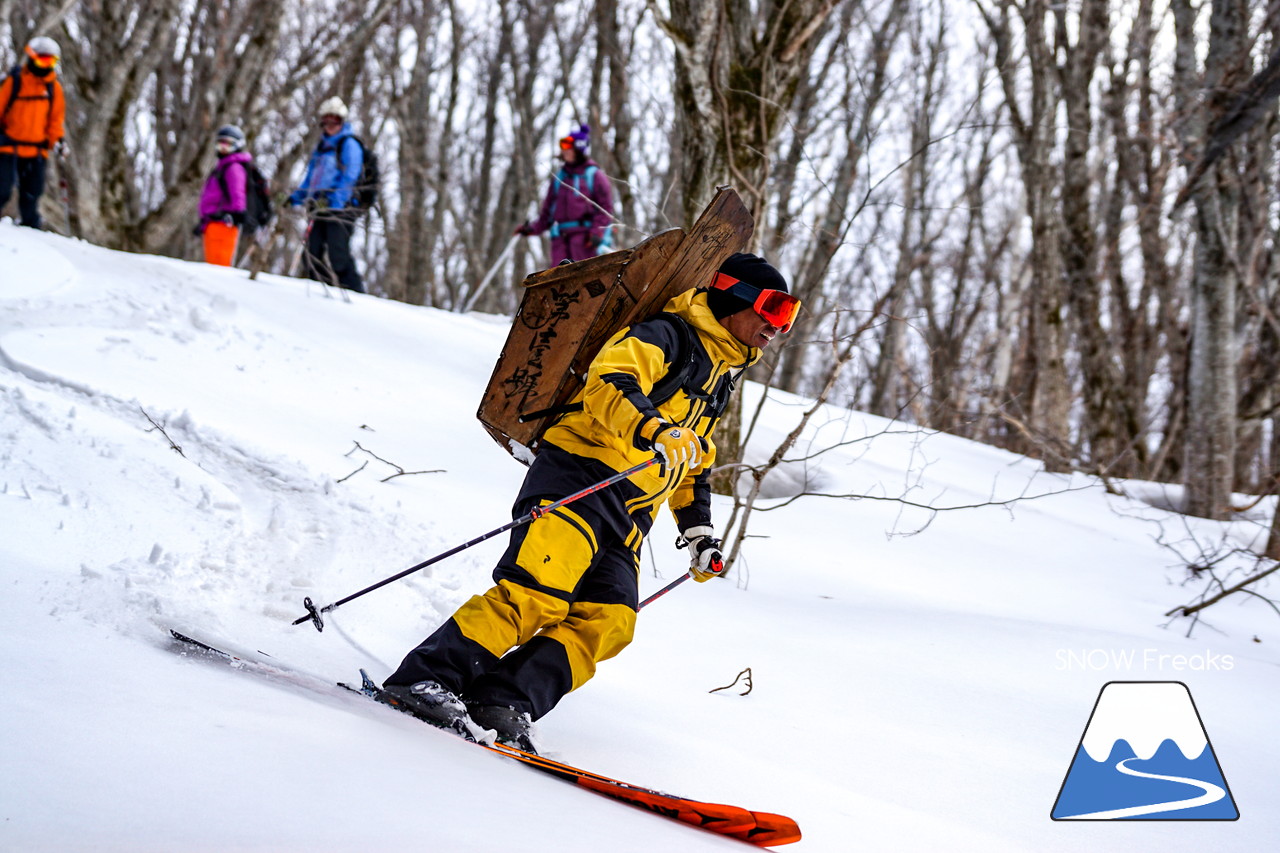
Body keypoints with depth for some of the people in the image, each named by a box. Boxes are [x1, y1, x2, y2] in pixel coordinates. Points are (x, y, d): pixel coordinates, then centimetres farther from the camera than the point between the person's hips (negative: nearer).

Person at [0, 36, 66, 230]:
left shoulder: (54, 87, 8)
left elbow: (56, 117, 13)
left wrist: (57, 139, 0)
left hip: (37, 149, 3)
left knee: (32, 192, 3)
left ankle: (31, 226, 12)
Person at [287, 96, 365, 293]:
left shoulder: (349, 144, 0)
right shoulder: (320, 147, 24)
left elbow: (349, 176, -11)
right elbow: (310, 177, 31)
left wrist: (337, 200, -23)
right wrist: (297, 197, 18)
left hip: (340, 208, -8)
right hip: (318, 207, 8)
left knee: (339, 255, -17)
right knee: (312, 252, 0)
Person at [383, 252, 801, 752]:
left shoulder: (721, 381, 27)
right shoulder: (667, 336, -1)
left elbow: (694, 466, 38)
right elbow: (609, 382, -20)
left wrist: (699, 533, 27)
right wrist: (653, 430, -37)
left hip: (627, 519, 8)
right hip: (579, 479, -8)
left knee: (608, 622, -14)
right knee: (539, 593, -25)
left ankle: (505, 699, -20)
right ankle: (426, 678, -25)